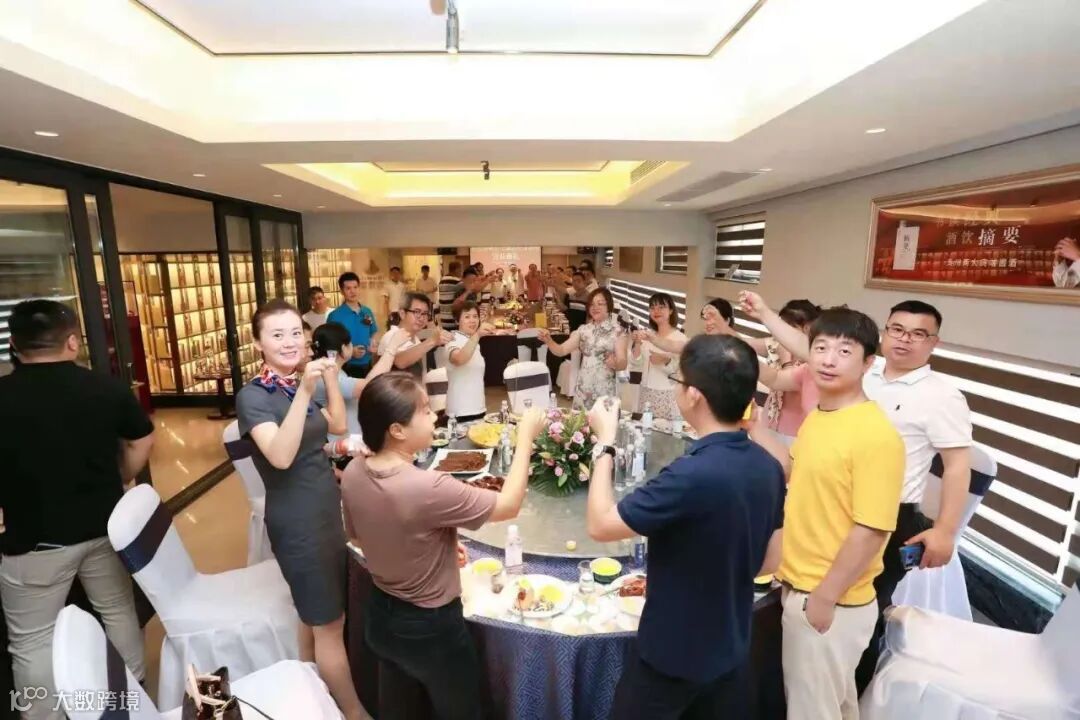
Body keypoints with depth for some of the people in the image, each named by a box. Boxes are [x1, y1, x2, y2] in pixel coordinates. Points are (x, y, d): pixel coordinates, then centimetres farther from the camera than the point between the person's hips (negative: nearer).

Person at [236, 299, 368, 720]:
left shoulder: (297, 385, 7)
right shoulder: (253, 396, -17)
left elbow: (338, 425, 10)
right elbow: (280, 456, -31)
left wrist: (331, 378, -1)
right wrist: (304, 392, -39)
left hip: (325, 511, 8)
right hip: (297, 522, -8)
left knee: (315, 616, 22)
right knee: (330, 623, 5)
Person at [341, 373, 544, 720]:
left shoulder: (353, 473, -13)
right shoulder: (427, 487, -36)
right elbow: (508, 505, -23)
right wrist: (525, 436, -16)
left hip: (380, 616, 6)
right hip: (429, 627, -6)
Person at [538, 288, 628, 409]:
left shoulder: (617, 331, -3)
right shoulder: (583, 329, 8)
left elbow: (623, 364, -7)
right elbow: (561, 350, 2)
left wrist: (614, 363, -29)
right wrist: (548, 341, -16)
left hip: (604, 391, -3)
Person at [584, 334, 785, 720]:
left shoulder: (692, 475, -34)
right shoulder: (769, 467, -9)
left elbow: (600, 526, -23)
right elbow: (768, 562, 3)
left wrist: (604, 442, -15)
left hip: (672, 654, -6)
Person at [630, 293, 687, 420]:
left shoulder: (679, 338, -6)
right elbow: (635, 360, 1)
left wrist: (665, 360, -29)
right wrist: (637, 343, -15)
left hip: (667, 395, -4)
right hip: (646, 393, 4)